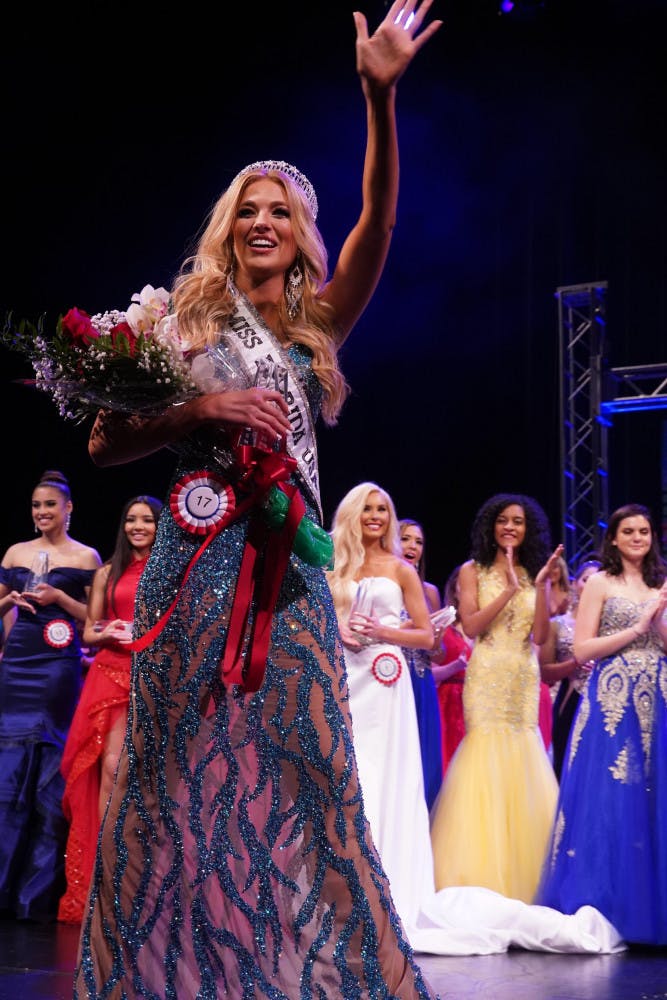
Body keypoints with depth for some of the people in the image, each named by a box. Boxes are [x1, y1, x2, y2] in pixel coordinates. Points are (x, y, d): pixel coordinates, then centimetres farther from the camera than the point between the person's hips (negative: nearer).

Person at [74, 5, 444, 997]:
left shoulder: (319, 321, 13)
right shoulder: (187, 317, 9)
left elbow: (378, 224, -4)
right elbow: (105, 443, 5)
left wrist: (380, 97, -16)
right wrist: (200, 410, -11)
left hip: (288, 564, 2)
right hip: (198, 559, -2)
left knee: (298, 767, -2)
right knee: (186, 769, -1)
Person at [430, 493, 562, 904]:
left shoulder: (534, 574, 12)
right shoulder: (473, 571, 6)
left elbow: (540, 635, 1)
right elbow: (471, 626, -7)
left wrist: (541, 585, -8)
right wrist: (509, 590, -13)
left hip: (525, 682, 3)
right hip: (487, 680, -3)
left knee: (523, 771, 0)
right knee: (488, 765, -8)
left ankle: (521, 881, 6)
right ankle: (483, 882, -4)